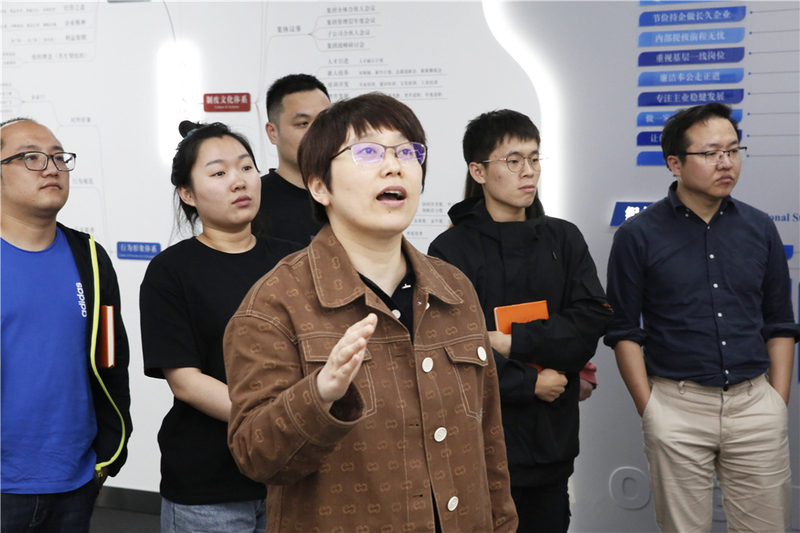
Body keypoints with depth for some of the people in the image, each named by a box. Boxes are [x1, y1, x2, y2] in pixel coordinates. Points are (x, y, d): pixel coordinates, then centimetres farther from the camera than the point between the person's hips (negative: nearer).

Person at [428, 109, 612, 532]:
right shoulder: (451, 250, -5)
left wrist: (513, 342, -13)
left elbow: (593, 318, -3)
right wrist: (529, 383, -10)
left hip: (552, 435, 4)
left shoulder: (565, 239, 9)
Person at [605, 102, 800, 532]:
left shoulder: (760, 228, 7)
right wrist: (650, 411, -6)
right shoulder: (638, 235, -2)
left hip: (755, 403, 3)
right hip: (678, 404, -3)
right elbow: (624, 332, -1)